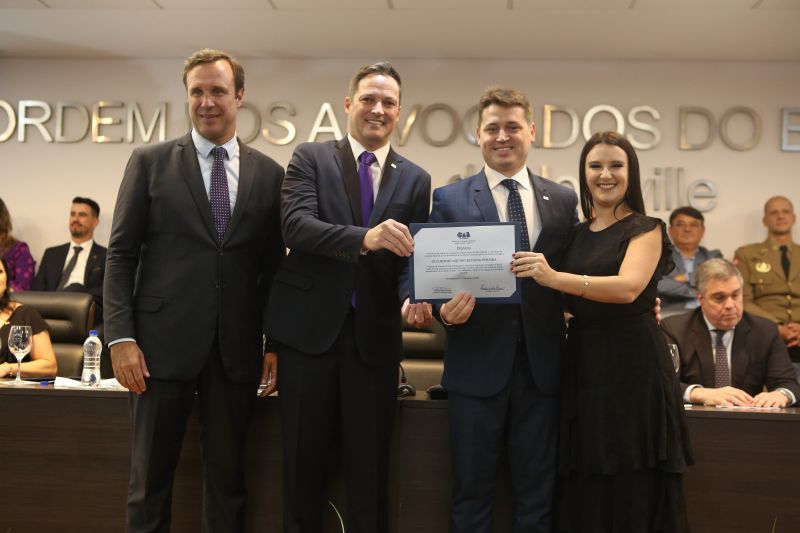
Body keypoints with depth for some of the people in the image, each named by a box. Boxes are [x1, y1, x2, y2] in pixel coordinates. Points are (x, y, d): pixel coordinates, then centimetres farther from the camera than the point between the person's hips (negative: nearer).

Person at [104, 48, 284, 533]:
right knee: (150, 478, 7)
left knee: (228, 476, 11)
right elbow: (121, 254, 1)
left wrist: (275, 343, 3)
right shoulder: (150, 162, 4)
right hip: (164, 341, -1)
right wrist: (121, 337, -7)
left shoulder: (269, 174, 8)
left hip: (237, 348, 1)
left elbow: (274, 266, 9)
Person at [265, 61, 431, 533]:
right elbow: (296, 225, -15)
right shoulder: (310, 158, 2)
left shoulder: (415, 180, 9)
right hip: (310, 327, -1)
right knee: (304, 460, 10)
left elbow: (413, 256, 4)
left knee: (370, 466, 9)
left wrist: (412, 297, -19)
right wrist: (364, 238, -31)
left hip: (375, 334, 2)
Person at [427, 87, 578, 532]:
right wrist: (445, 309, -20)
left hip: (541, 366, 2)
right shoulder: (450, 200, 2)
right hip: (478, 365, -2)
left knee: (537, 496, 12)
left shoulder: (563, 200, 8)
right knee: (472, 493, 9)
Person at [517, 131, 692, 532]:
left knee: (635, 491, 0)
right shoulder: (575, 234, 13)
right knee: (586, 492, 7)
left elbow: (628, 287, -21)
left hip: (633, 366, -5)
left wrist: (554, 277, -32)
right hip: (584, 366, 5)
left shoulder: (645, 229, -2)